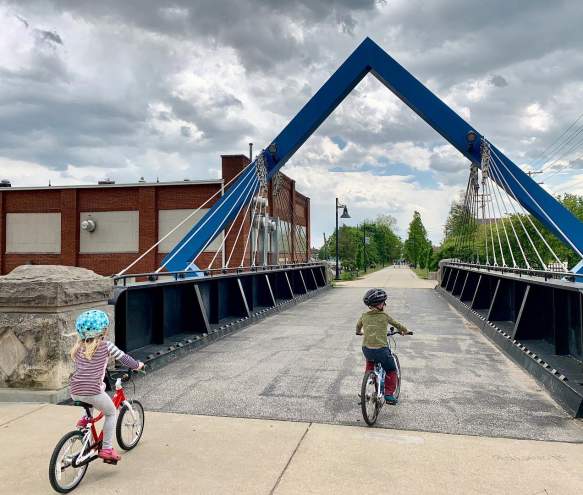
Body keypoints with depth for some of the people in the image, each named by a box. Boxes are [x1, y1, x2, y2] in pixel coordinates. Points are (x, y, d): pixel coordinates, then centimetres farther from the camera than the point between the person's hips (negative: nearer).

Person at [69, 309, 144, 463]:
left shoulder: (79, 346, 12)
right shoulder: (105, 345, -3)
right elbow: (124, 358, 3)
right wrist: (138, 365, 21)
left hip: (74, 391, 6)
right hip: (92, 391, -6)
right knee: (111, 413, 16)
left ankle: (84, 419, 23)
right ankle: (106, 449, 13)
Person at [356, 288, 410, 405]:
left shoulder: (364, 316, 7)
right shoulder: (384, 316, -2)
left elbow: (358, 326, 26)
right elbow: (397, 325, 13)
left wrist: (359, 332, 49)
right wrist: (404, 331, 33)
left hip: (366, 350, 4)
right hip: (381, 350, -4)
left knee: (370, 362, 36)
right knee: (391, 371, 18)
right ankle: (389, 394, 11)